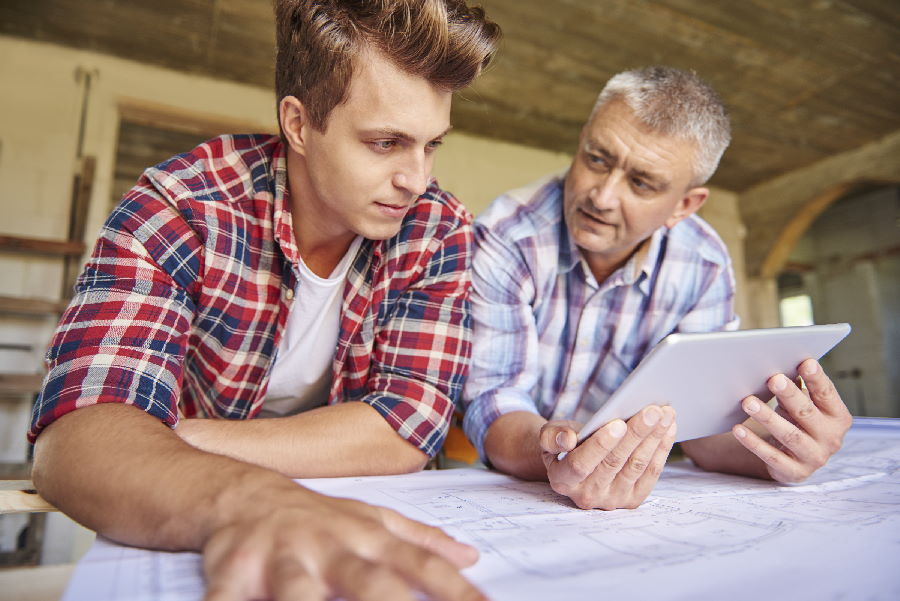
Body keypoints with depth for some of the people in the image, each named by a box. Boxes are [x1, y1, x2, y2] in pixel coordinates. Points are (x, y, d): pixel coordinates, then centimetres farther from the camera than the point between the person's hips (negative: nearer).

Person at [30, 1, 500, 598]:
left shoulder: (441, 231, -12)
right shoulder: (178, 209, -16)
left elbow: (410, 426, -19)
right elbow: (82, 428, -25)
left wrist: (155, 450, -20)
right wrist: (241, 503, -46)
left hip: (355, 516, 1)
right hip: (189, 538, 0)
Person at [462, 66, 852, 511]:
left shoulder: (704, 265, -7)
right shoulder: (504, 240, -19)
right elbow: (495, 400, -23)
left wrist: (773, 449, -27)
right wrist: (547, 456, -43)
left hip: (619, 486, 4)